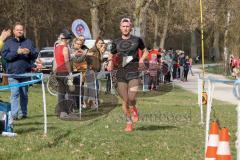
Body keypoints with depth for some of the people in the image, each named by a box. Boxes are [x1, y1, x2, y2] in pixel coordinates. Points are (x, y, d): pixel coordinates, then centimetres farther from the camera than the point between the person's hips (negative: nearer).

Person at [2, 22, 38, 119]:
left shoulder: (29, 42, 13)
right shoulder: (9, 42, 8)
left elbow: (35, 55, 9)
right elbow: (5, 55, -3)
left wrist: (29, 52, -13)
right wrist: (17, 52, -15)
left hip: (25, 72, 2)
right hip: (13, 72, -2)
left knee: (24, 94, 8)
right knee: (14, 93, -10)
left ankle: (23, 112, 16)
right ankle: (14, 113, -14)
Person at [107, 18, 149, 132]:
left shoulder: (137, 40, 5)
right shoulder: (116, 42, 10)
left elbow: (145, 52, 17)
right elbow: (111, 55, 22)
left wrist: (142, 59, -3)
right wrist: (110, 62, 0)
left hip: (133, 72, -2)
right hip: (121, 73, 2)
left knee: (132, 98, -18)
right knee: (125, 101, 2)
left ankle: (134, 109, 16)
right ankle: (129, 123, 17)